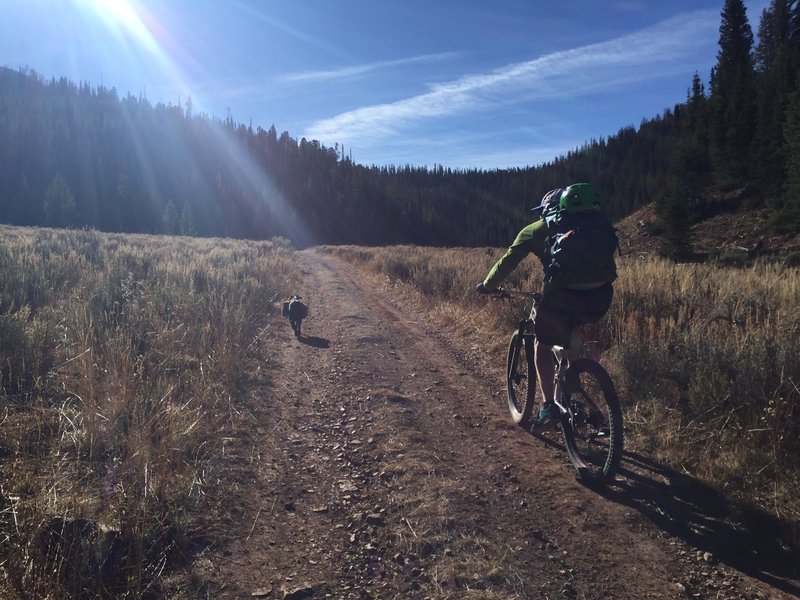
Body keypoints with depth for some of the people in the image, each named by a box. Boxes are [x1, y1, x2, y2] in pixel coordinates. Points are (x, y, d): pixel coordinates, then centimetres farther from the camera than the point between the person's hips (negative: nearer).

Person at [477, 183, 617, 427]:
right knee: (573, 326, 35)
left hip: (564, 296, -4)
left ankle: (548, 406, 10)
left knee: (542, 346, 18)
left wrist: (487, 285, 31)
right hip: (601, 297, 4)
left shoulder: (536, 230, 15)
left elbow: (508, 261, 16)